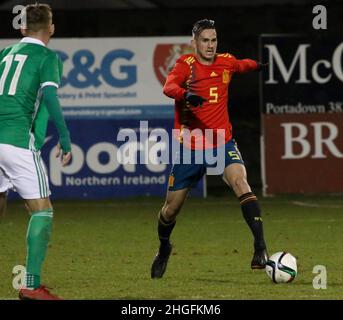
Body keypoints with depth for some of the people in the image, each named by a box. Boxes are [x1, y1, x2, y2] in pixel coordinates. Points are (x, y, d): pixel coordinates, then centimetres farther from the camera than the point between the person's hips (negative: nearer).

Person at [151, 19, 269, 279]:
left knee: (240, 182, -27)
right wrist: (186, 95, -50)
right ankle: (164, 249, 40)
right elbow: (169, 87, -34)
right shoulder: (186, 64, -10)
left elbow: (242, 65, 31)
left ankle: (260, 246, -30)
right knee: (172, 207, 9)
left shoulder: (226, 62, 2)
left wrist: (258, 65, 24)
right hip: (189, 147, -1)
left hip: (222, 142, 1)